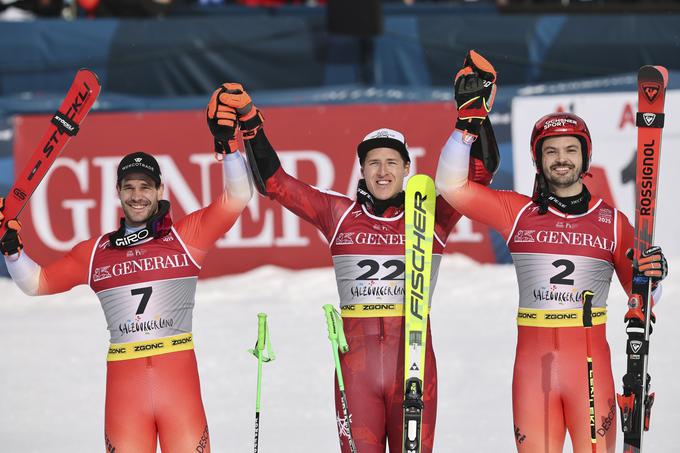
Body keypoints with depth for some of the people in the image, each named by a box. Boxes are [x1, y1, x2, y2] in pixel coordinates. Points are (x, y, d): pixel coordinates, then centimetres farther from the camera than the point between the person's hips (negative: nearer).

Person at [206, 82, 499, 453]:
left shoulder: (431, 218, 5)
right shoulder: (339, 214, 7)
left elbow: (479, 173, -3)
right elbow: (273, 181, 7)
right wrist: (249, 122, -1)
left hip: (414, 362, 0)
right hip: (356, 363, 1)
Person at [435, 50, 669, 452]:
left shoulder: (613, 221, 7)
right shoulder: (518, 213, 6)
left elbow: (640, 297, 11)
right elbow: (451, 185, -1)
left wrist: (651, 275, -12)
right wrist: (468, 121, -9)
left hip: (591, 364, 0)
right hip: (534, 362, 0)